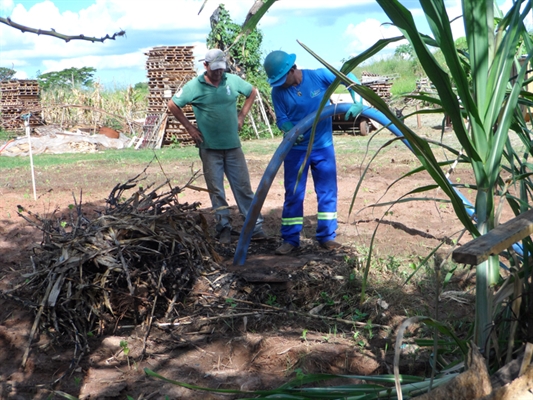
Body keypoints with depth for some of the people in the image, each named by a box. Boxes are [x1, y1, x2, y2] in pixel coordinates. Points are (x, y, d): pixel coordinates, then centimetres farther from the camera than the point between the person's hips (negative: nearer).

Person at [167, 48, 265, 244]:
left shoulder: (233, 80, 2)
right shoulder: (194, 86, -5)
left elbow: (252, 92, 19)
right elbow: (172, 105, 2)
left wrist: (241, 115, 10)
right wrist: (189, 127, -1)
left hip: (233, 145, 2)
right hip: (209, 148, -2)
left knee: (243, 186, 3)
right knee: (216, 190, 4)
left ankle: (255, 227, 8)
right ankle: (224, 228, 15)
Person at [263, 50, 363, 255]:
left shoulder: (319, 76, -13)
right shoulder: (278, 92, -9)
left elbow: (349, 77, -5)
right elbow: (281, 119, -7)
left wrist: (358, 102, -18)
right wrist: (291, 131, -29)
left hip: (323, 146, 0)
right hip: (296, 149, 0)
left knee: (327, 192, 6)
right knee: (293, 194, 3)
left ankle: (326, 236, 18)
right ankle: (290, 239, 12)